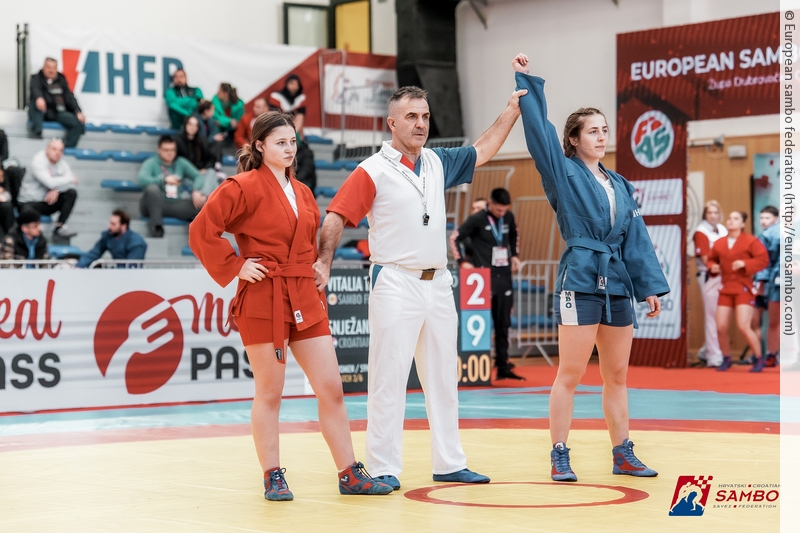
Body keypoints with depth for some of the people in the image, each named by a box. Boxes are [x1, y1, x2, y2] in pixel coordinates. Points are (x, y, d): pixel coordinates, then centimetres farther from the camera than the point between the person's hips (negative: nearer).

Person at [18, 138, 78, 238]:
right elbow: (50, 183, -31)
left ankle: (59, 227, -13)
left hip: (50, 201, 7)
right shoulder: (37, 162, -18)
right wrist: (71, 179, -16)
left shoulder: (61, 162, 2)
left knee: (71, 193, -17)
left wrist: (57, 190, -25)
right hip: (30, 203, -7)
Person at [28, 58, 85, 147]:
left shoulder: (61, 80, 17)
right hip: (42, 112, -3)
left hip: (58, 112, 4)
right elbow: (35, 89, -19)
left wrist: (78, 112, -8)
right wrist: (39, 98, -45)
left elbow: (69, 97, 9)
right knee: (35, 103, -36)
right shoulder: (36, 78, 4)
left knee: (78, 123, -19)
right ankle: (36, 131, -43)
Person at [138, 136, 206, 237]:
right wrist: (164, 180, -30)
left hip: (175, 204, 3)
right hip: (155, 205, -3)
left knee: (202, 203, -20)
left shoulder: (181, 163, 10)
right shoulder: (151, 163, -4)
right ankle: (156, 225, -29)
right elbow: (142, 180, -22)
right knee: (152, 188, -38)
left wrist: (196, 191, -19)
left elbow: (198, 176, 3)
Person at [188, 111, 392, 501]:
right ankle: (273, 477, 12)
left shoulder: (302, 194, 14)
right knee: (269, 393, 1)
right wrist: (235, 267, -12)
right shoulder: (244, 187, -7)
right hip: (262, 300, -6)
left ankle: (350, 475, 10)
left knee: (331, 388, 4)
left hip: (305, 300, 6)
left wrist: (314, 275, 14)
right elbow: (201, 231, -13)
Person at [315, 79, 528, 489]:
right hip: (396, 283, -6)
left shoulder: (438, 163, 12)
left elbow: (482, 151, 26)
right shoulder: (373, 171, -6)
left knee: (443, 376, 11)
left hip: (438, 283, 7)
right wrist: (324, 262, -24)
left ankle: (449, 463, 20)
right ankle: (384, 468, -1)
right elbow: (336, 217, -11)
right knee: (388, 378, -6)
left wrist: (512, 109, 24)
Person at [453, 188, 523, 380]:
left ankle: (503, 367, 12)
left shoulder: (509, 217, 8)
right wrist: (463, 261, -12)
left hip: (504, 277, 5)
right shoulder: (477, 220, -8)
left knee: (503, 324, 7)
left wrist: (514, 255, 16)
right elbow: (456, 238, -6)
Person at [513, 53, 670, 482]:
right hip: (580, 282, -6)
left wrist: (650, 286, 9)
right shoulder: (564, 174, 2)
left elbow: (636, 238, 14)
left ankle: (622, 455, 18)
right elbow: (539, 131, -7)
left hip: (618, 285, 6)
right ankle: (559, 457, 2)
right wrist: (526, 83, -7)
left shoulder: (619, 185, 16)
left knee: (617, 375, 11)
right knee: (570, 374, -4)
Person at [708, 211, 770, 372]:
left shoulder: (750, 241, -3)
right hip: (726, 289, 5)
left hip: (744, 289, -4)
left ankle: (759, 359, 4)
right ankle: (726, 359, 20)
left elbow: (764, 259, -8)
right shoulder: (719, 244, 8)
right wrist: (712, 267, -1)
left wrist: (745, 263, -19)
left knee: (743, 326, -14)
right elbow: (712, 259, 22)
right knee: (721, 328, -2)